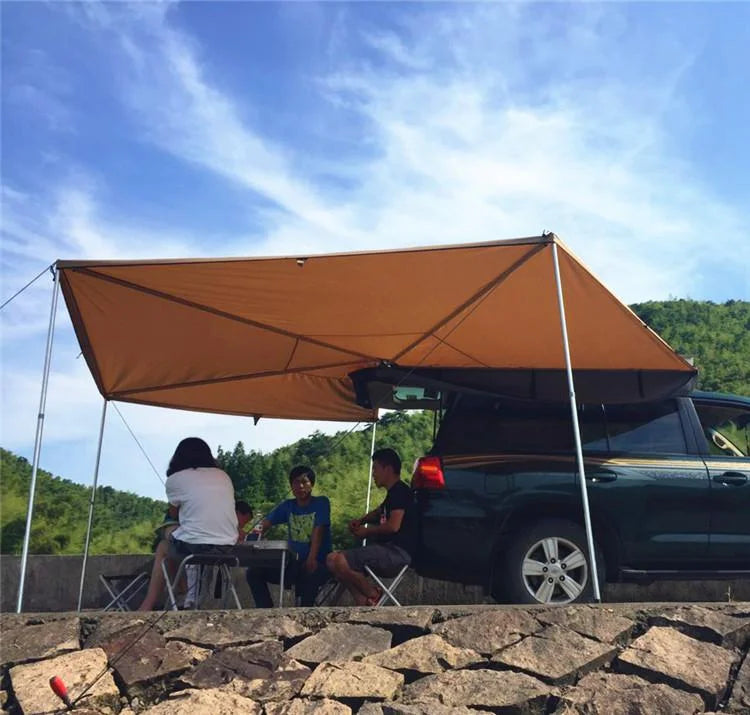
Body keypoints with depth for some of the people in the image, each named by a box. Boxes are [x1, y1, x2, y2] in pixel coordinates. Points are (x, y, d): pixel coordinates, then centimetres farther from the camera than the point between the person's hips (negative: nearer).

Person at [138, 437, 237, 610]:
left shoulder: (175, 479, 4)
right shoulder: (223, 476, 15)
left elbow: (174, 514, 18)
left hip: (193, 546, -4)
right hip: (227, 546, 5)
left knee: (163, 548, 28)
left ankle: (148, 606, 22)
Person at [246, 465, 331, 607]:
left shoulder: (321, 503, -3)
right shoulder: (288, 506, 10)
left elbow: (318, 531, -17)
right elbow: (267, 522, -3)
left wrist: (312, 559, -31)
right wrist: (258, 529, -27)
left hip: (319, 564, -5)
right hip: (294, 563, 5)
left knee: (310, 575, -39)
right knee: (254, 572, -8)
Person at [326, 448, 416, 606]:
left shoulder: (400, 491, -10)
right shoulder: (394, 493, 21)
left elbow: (393, 525, -21)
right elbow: (379, 512, 40)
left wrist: (367, 531, -5)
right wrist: (360, 520, 21)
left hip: (398, 552, -11)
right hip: (390, 550, 11)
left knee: (338, 561, -24)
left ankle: (372, 594, -7)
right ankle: (364, 604, 1)